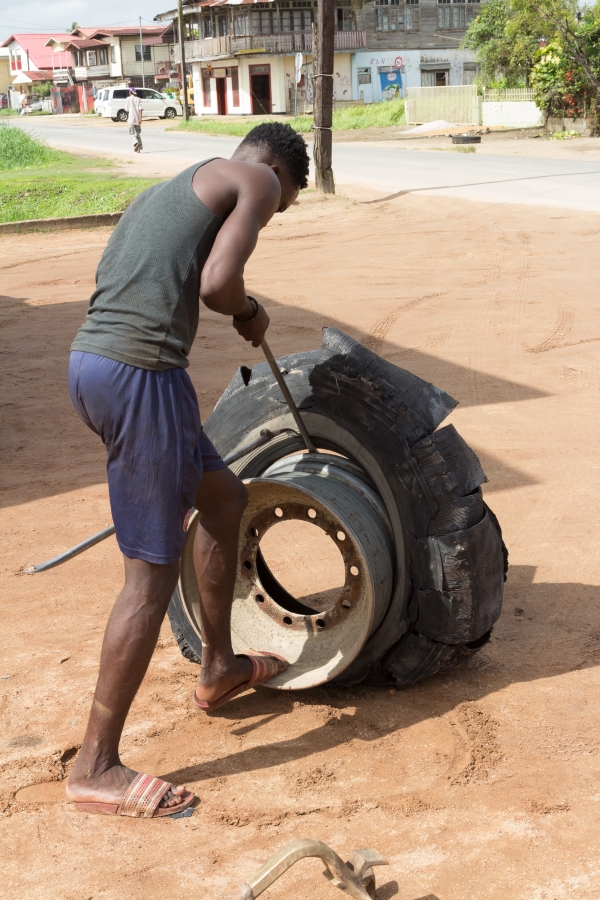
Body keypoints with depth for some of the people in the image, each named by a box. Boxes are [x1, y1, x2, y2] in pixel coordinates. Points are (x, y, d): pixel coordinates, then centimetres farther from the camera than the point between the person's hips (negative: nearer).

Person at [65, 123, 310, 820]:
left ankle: (219, 669, 38)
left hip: (88, 363, 10)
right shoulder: (257, 178, 5)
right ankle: (95, 768, 7)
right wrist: (249, 313, 10)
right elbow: (217, 284, -12)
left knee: (225, 497, 25)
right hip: (139, 371, -9)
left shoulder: (167, 191, 29)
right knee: (152, 572, -2)